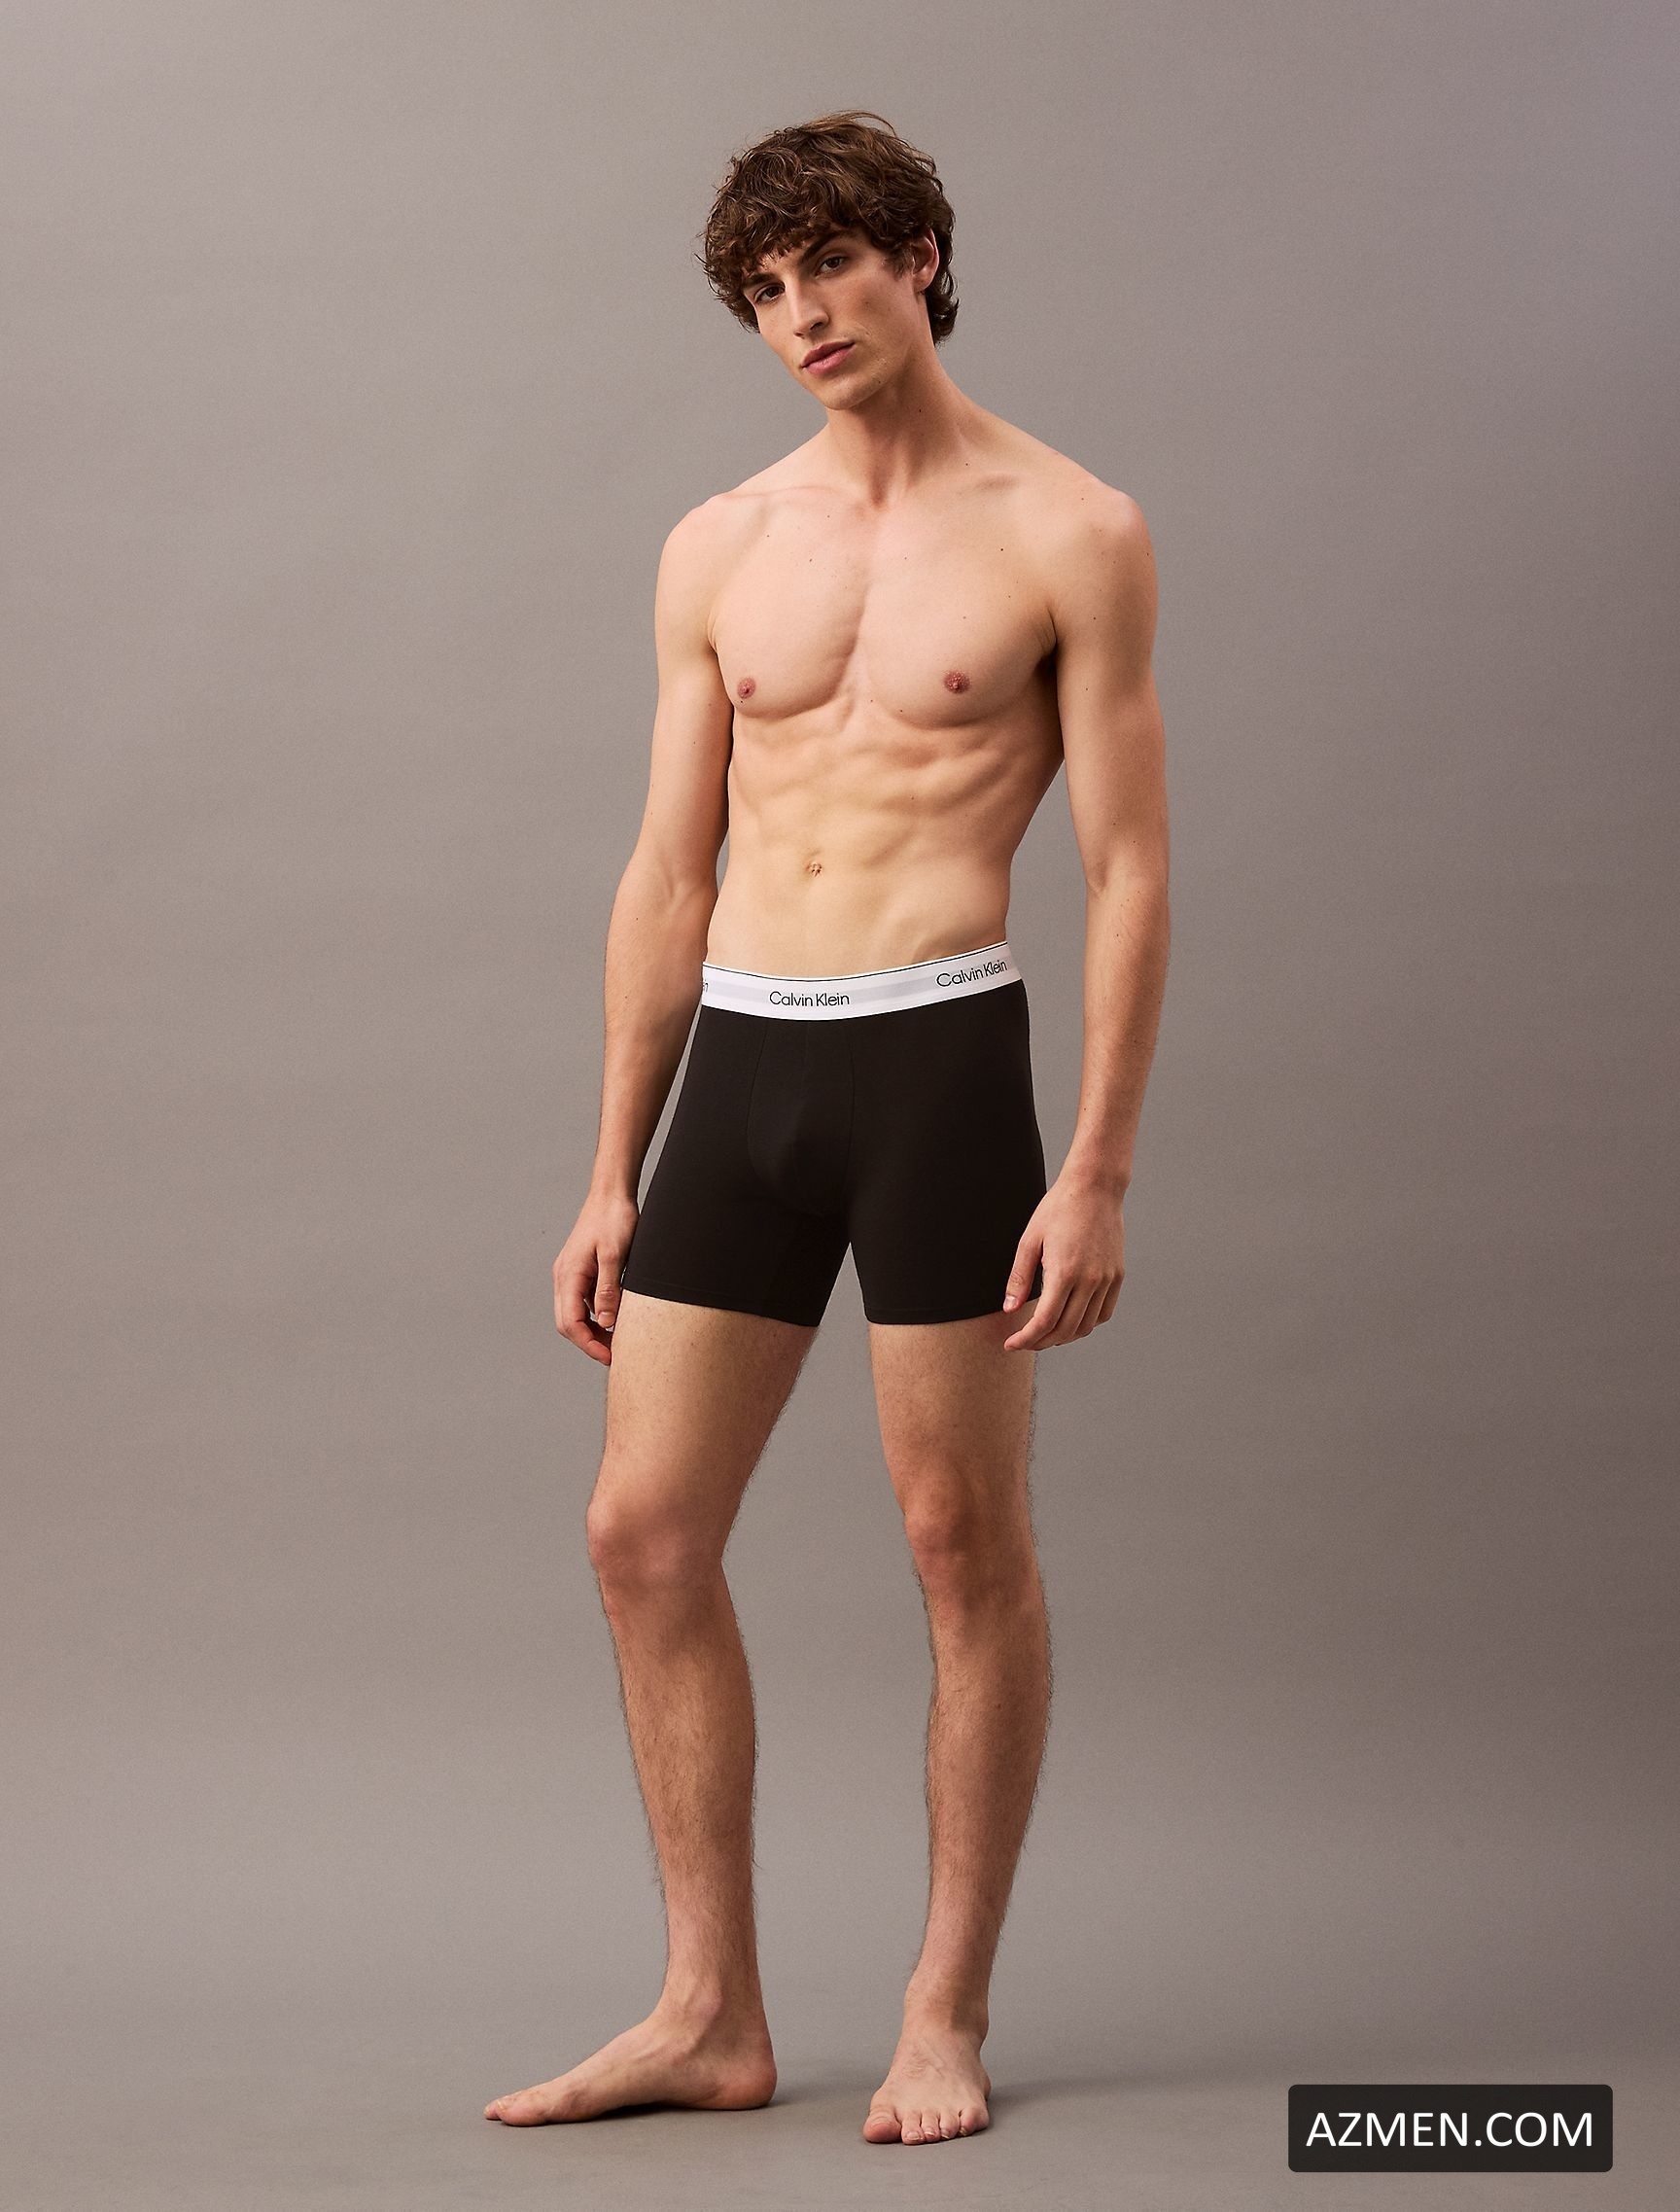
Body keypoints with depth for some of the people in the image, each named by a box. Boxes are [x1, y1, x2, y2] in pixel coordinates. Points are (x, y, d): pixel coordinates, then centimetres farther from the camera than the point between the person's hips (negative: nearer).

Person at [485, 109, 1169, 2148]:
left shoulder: (1068, 536, 0)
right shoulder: (718, 553, 13)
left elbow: (1128, 870, -4)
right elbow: (668, 879, 15)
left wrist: (1099, 1172, -11)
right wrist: (611, 1180, 12)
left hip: (937, 1051, -5)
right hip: (739, 1063, 5)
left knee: (966, 1538, 2)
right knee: (643, 1531, 3)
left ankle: (945, 2015, 15)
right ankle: (712, 2012, 14)